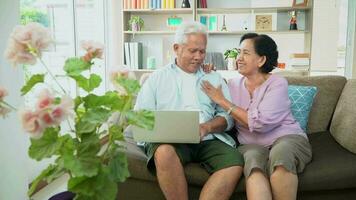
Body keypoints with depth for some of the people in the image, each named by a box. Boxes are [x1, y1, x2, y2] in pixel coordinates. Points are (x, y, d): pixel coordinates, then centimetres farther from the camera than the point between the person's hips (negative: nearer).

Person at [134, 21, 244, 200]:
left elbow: (228, 116, 13)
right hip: (170, 140, -1)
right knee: (165, 152, -36)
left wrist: (207, 127, -8)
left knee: (235, 162, -28)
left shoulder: (215, 79, 22)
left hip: (208, 140, 2)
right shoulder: (157, 78, 17)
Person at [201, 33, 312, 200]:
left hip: (287, 138, -2)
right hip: (252, 144, 2)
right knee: (253, 158, -33)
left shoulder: (278, 84, -4)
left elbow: (260, 123, -17)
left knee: (280, 153, -36)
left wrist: (222, 101, -12)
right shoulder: (233, 84, 10)